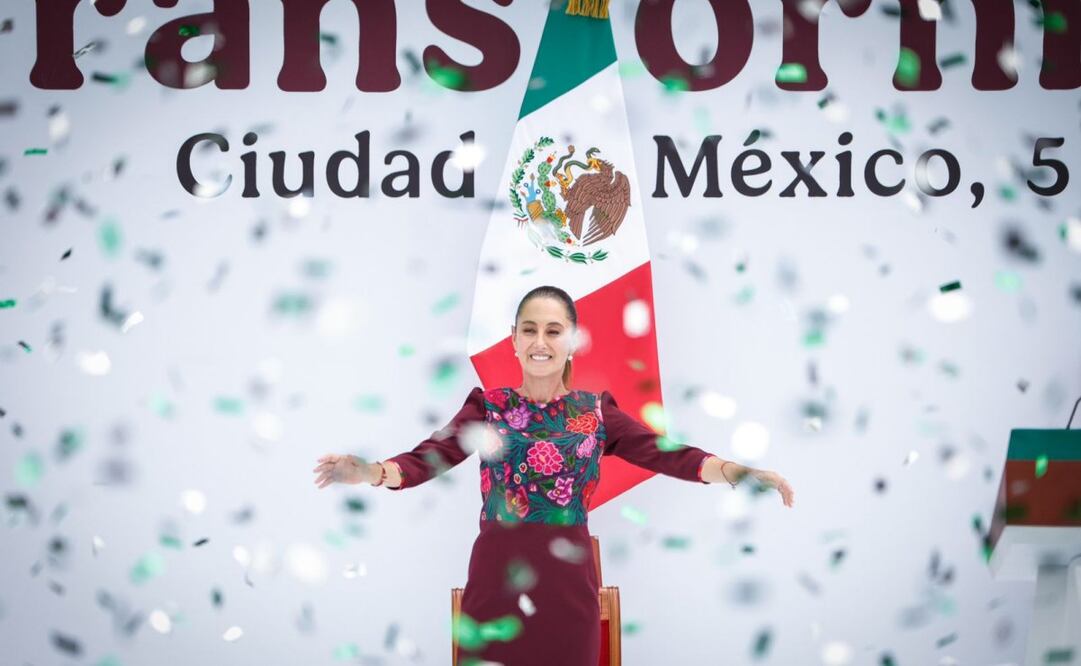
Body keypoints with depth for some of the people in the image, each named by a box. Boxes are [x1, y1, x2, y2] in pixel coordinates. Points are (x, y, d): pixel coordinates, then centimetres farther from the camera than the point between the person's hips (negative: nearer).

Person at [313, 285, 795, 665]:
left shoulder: (596, 411, 5)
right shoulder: (488, 406, 3)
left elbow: (662, 452, -8)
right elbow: (431, 457, -11)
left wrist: (736, 471, -25)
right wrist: (372, 472, -33)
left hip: (568, 580, 1)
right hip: (497, 577, -1)